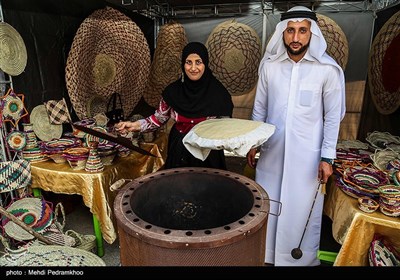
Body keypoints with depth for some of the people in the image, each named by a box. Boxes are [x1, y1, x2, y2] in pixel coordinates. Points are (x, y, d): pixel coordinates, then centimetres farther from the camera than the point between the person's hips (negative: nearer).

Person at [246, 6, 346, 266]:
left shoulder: (328, 69, -9)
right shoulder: (269, 64, -2)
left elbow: (333, 117, -4)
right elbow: (259, 109, 6)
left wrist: (327, 157, -6)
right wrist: (252, 144, 6)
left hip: (307, 155, -2)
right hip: (272, 151, 3)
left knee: (302, 208, 10)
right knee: (268, 205, 15)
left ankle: (302, 258, 35)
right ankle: (266, 254, 38)